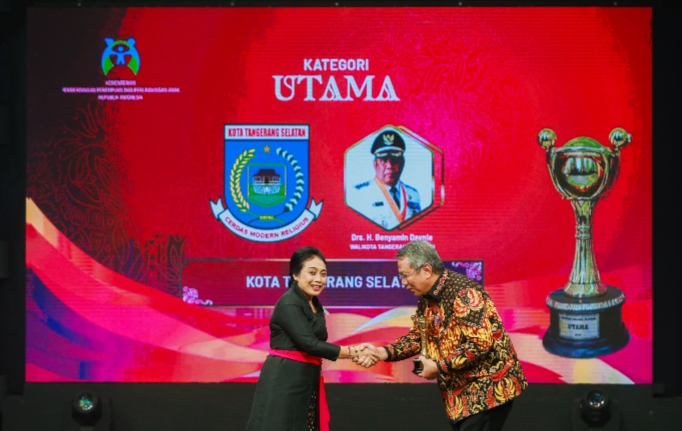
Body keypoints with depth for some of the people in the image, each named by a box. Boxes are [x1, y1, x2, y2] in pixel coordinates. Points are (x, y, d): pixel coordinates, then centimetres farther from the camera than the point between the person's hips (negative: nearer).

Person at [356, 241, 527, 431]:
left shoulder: (464, 292, -22)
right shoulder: (427, 298, 7)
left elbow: (480, 343, -27)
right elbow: (417, 336, 9)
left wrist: (439, 367, -21)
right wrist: (382, 352, -8)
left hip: (489, 387, -9)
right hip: (463, 389, 9)